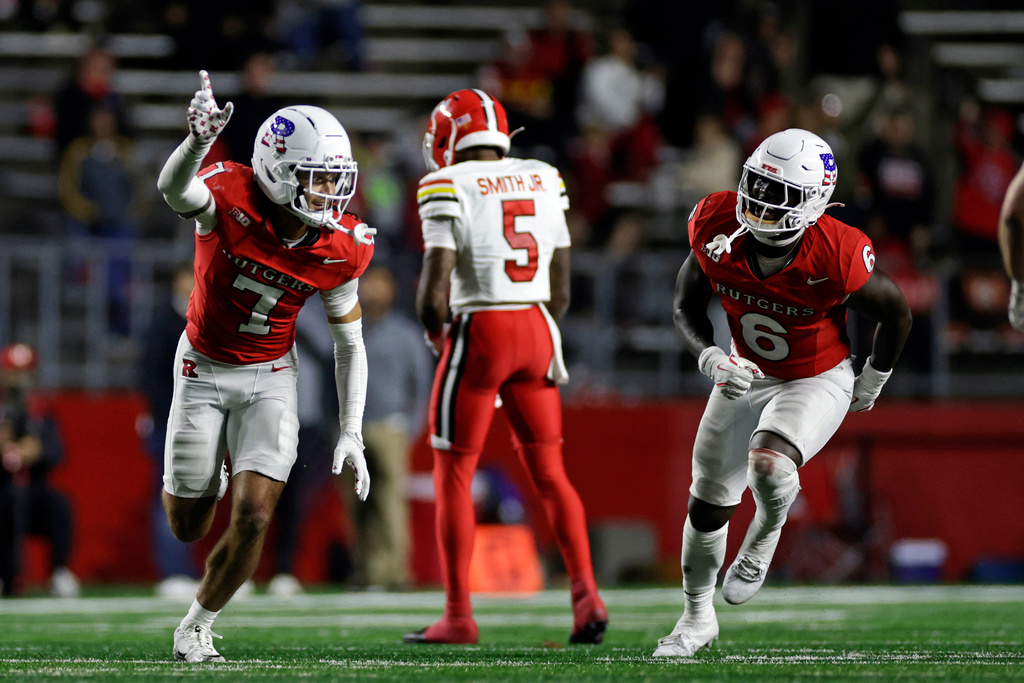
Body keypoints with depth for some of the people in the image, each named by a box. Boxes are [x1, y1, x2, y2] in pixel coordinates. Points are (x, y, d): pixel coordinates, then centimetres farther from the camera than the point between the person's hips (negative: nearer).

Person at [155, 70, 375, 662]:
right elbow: (175, 189, -51)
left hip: (270, 377, 2)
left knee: (253, 518, -13)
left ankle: (197, 627, 13)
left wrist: (351, 434, -5)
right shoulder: (231, 198, -26)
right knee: (188, 526, 8)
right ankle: (204, 482, 49)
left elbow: (350, 341, 0)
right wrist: (199, 140, -74)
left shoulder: (340, 248, -14)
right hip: (204, 369, -1)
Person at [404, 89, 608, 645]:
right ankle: (586, 595, -3)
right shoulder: (544, 182, 9)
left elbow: (434, 289, -14)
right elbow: (560, 288, 12)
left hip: (479, 331, -5)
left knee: (453, 474, 6)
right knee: (548, 472, 12)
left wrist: (436, 333, 6)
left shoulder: (449, 188, -9)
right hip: (536, 329, 5)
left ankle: (458, 616, 6)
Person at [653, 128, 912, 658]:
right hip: (746, 377, 4)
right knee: (709, 502, 8)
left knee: (769, 466, -31)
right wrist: (711, 358, -24)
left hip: (818, 382, -4)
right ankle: (697, 615, 33)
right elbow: (686, 307, -4)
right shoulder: (718, 229, -22)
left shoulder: (836, 259, -31)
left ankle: (764, 537, 5)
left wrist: (872, 383, 5)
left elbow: (895, 315, -11)